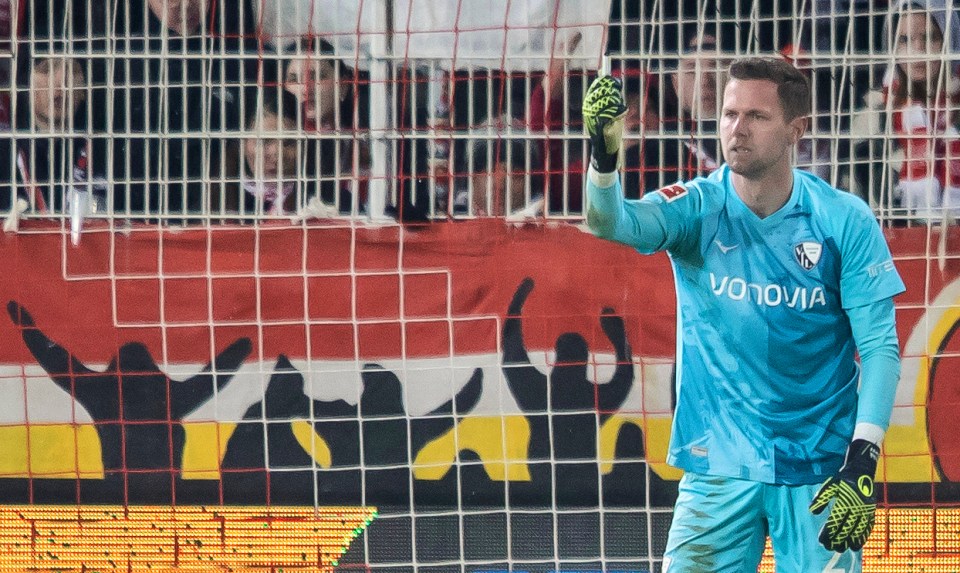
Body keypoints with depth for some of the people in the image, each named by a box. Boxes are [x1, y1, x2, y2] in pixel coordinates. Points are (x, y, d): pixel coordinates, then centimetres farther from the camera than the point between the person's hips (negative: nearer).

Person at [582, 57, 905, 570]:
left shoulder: (846, 221, -4)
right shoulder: (698, 209, -3)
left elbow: (879, 348, -4)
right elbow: (614, 223, -23)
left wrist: (862, 464, -14)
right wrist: (604, 153, -45)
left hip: (821, 470, 0)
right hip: (718, 467, 0)